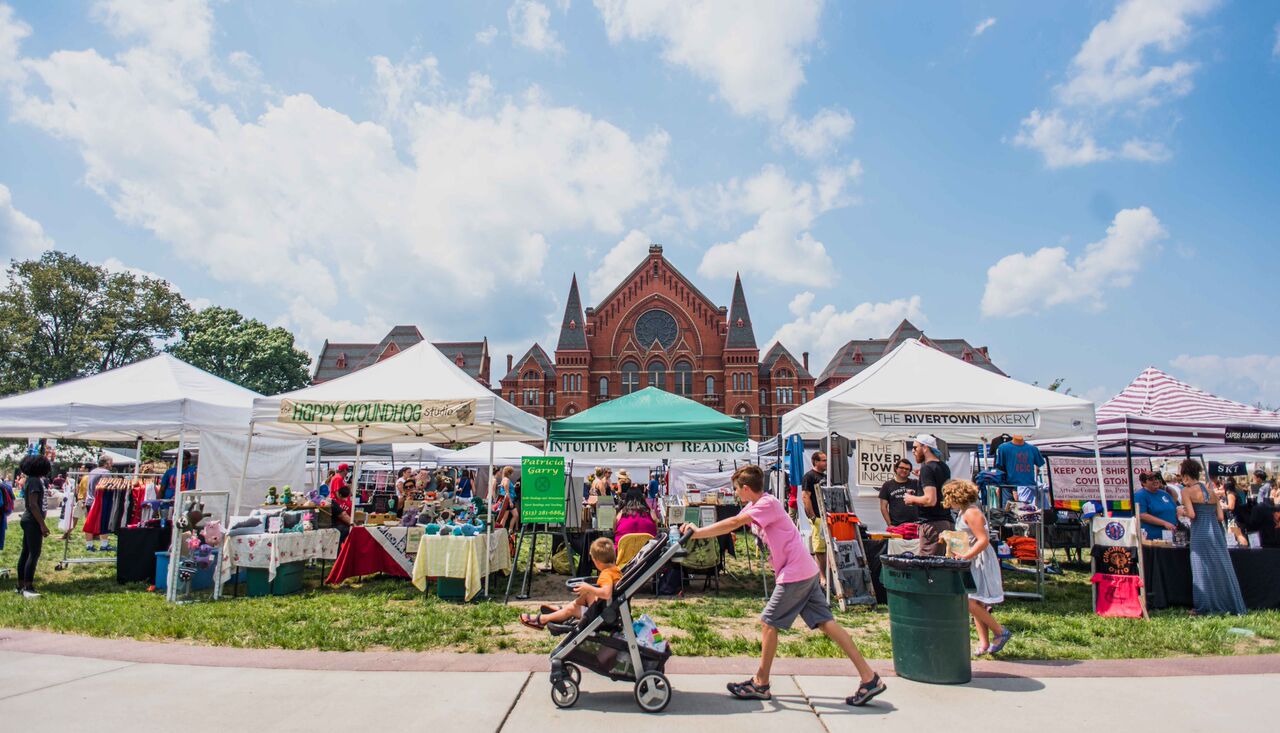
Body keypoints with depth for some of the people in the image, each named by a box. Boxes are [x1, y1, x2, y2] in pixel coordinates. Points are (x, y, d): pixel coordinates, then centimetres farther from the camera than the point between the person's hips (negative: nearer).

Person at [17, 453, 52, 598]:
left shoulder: (31, 480, 12)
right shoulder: (35, 481, -17)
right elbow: (33, 504, -22)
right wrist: (42, 524, -21)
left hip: (28, 520, 10)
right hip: (33, 521, -10)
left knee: (25, 553, 12)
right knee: (34, 554, -9)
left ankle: (21, 585, 18)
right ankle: (28, 588, -8)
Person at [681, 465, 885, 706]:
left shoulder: (768, 503, -15)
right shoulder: (753, 507, 14)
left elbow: (733, 523, -24)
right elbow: (731, 525, 10)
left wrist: (698, 532, -22)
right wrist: (698, 532, 1)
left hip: (795, 574, -10)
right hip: (806, 571, 10)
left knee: (769, 623, 0)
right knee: (826, 623, 7)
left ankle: (761, 684, 12)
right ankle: (869, 678, 9)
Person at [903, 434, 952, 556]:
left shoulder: (927, 468, -13)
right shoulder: (944, 467, 14)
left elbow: (931, 500, -22)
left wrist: (912, 499, -5)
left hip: (932, 524, -9)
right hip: (947, 521, 9)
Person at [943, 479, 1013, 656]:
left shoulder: (971, 513, -17)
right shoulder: (963, 512, 14)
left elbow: (984, 540, -24)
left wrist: (965, 556, -25)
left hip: (980, 561, -10)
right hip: (973, 562, 10)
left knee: (969, 602, -13)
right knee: (976, 604, 10)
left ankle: (1001, 632, 0)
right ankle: (984, 643, 15)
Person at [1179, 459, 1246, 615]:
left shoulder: (1187, 491, -5)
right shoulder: (1211, 491, 12)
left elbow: (1191, 515, -14)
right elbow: (1220, 517, 8)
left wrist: (1182, 512, 6)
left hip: (1200, 534, -5)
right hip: (1216, 532, 5)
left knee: (1202, 570, 1)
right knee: (1222, 569, 12)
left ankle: (1204, 607, 4)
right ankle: (1233, 606, 18)